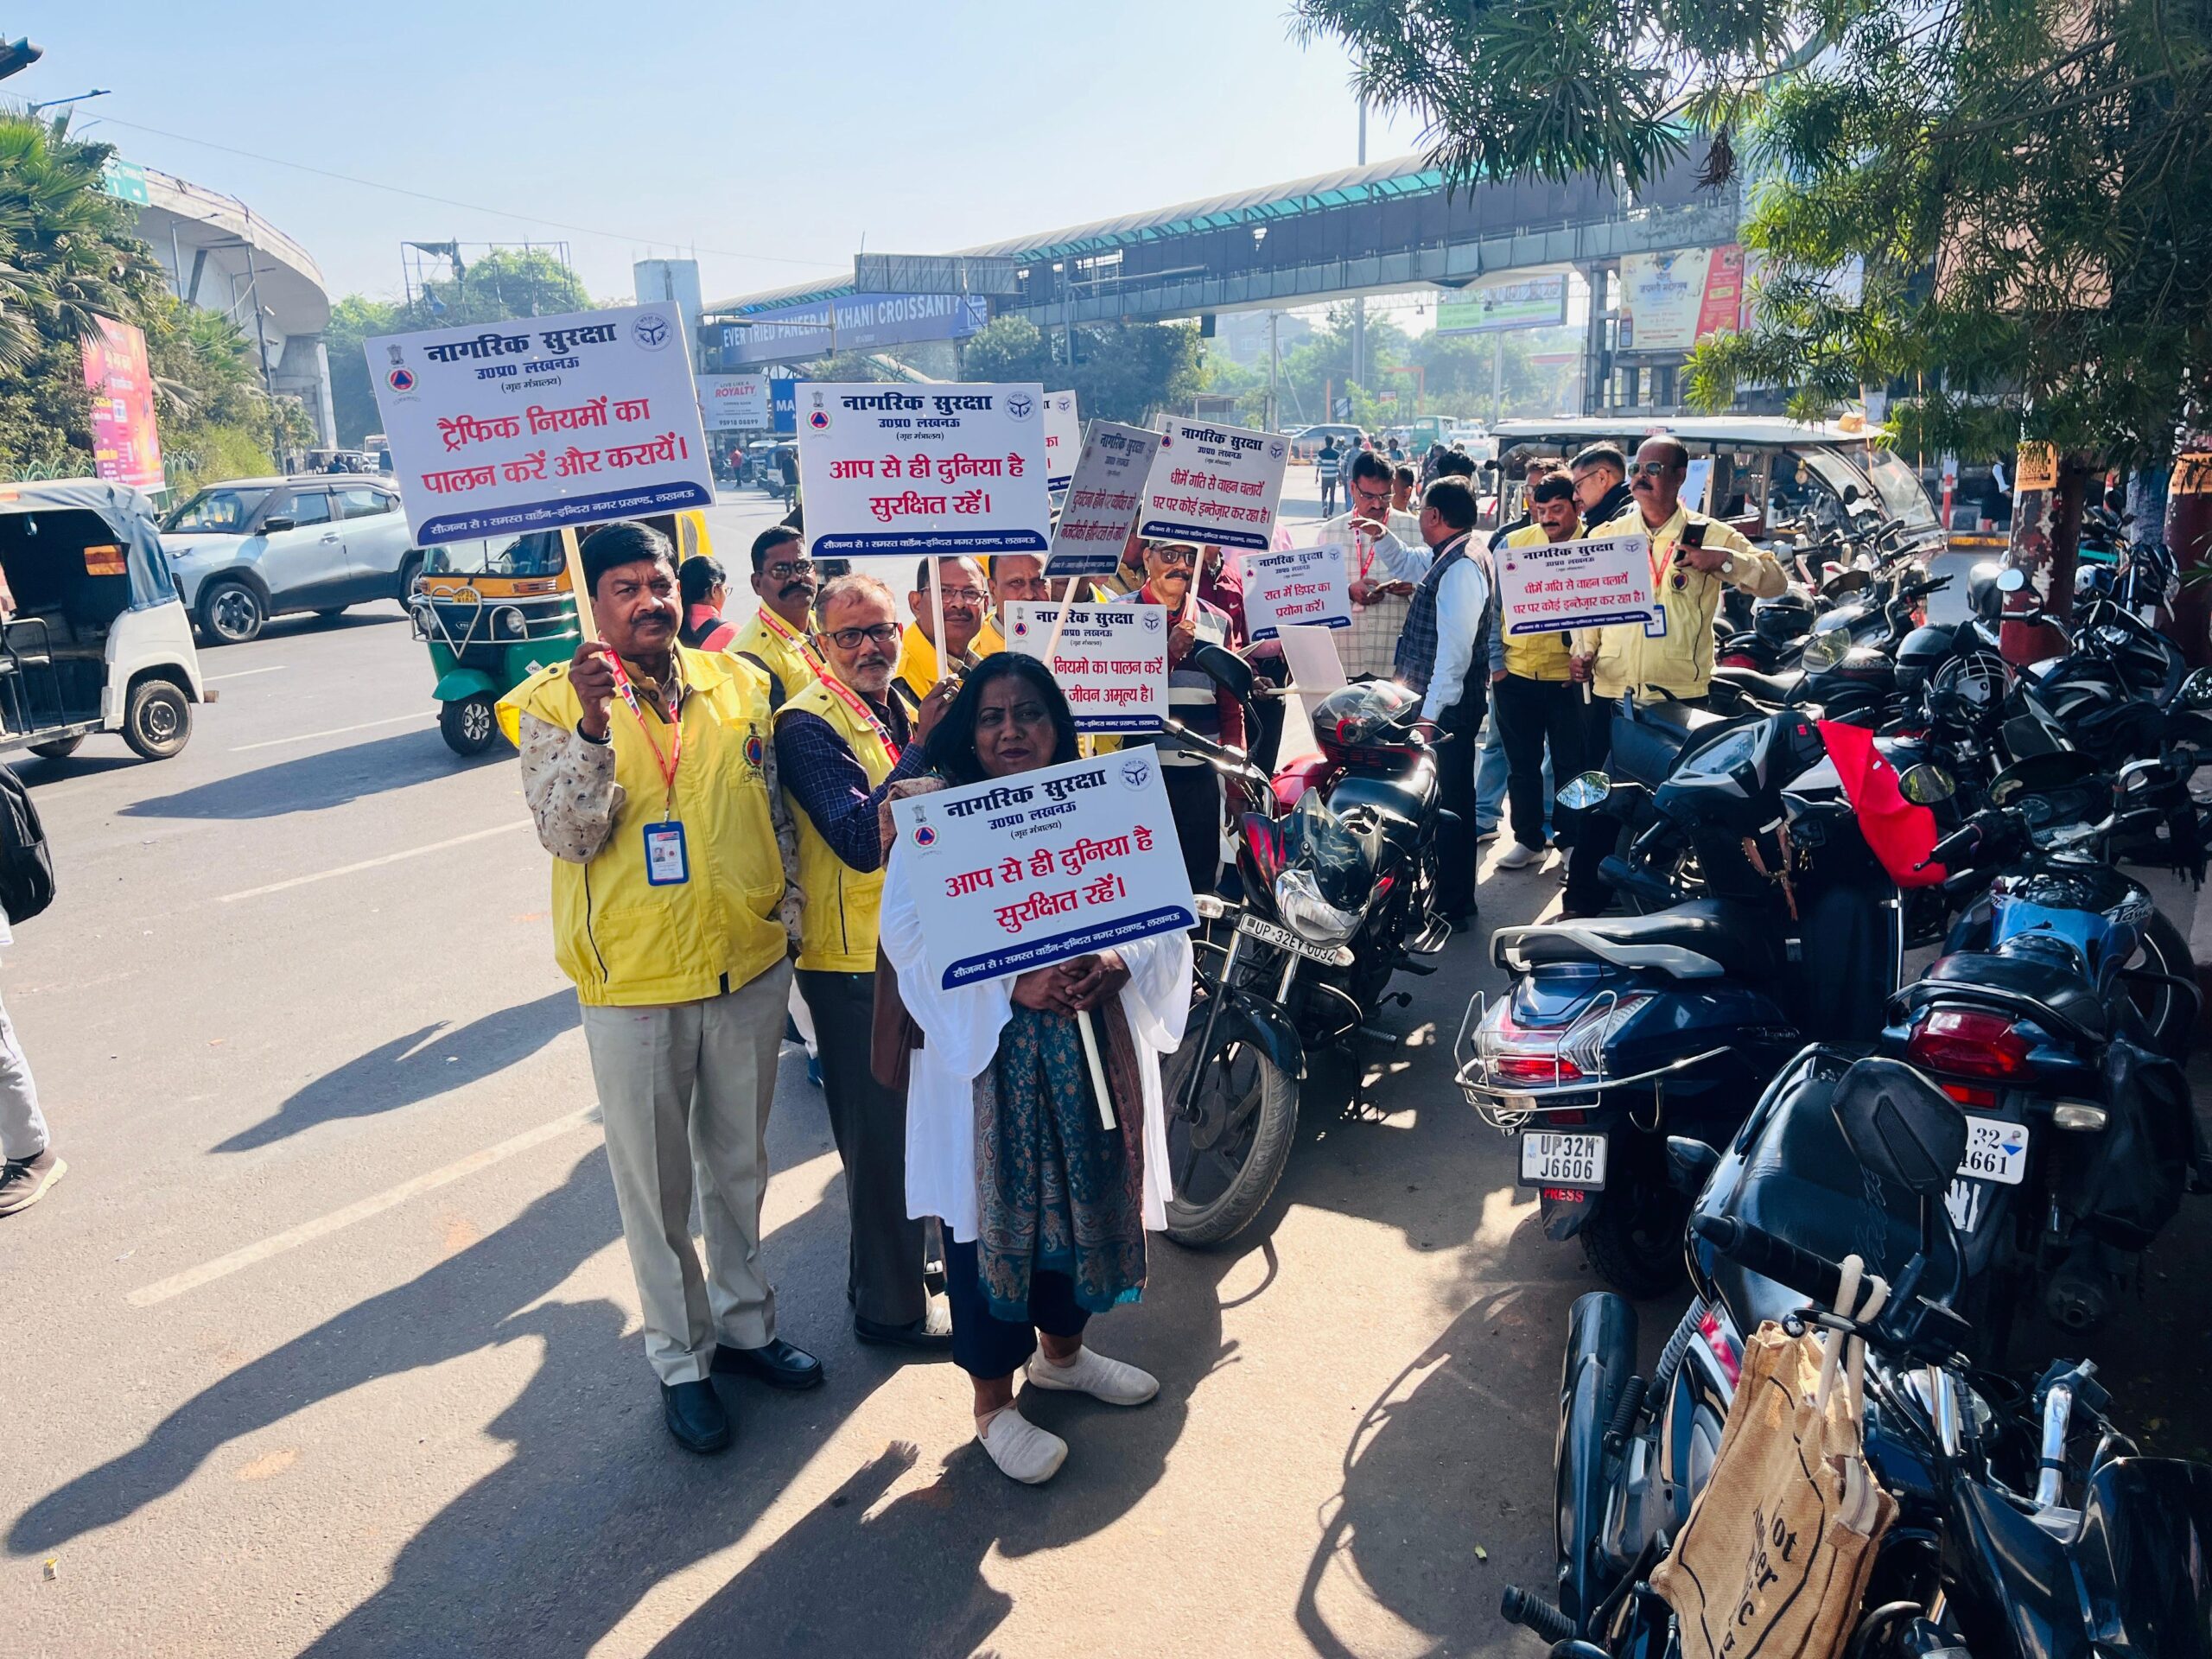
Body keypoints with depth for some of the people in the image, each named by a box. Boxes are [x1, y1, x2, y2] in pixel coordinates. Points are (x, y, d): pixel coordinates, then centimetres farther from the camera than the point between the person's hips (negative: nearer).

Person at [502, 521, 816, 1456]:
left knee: (739, 1165, 20)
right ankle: (682, 1361, 29)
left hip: (749, 968, 4)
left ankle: (744, 1323, 40)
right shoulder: (554, 703, -7)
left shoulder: (736, 685, 3)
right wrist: (593, 724, -30)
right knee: (656, 1186, 11)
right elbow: (566, 834, -18)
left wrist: (790, 915, 7)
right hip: (634, 985, -3)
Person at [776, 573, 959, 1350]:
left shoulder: (895, 711, 10)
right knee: (883, 1138, 2)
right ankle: (890, 1306, 18)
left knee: (901, 1128, 24)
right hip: (856, 964, -9)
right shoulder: (809, 725, -17)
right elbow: (860, 840, -31)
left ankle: (899, 1254, 44)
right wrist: (921, 748, -35)